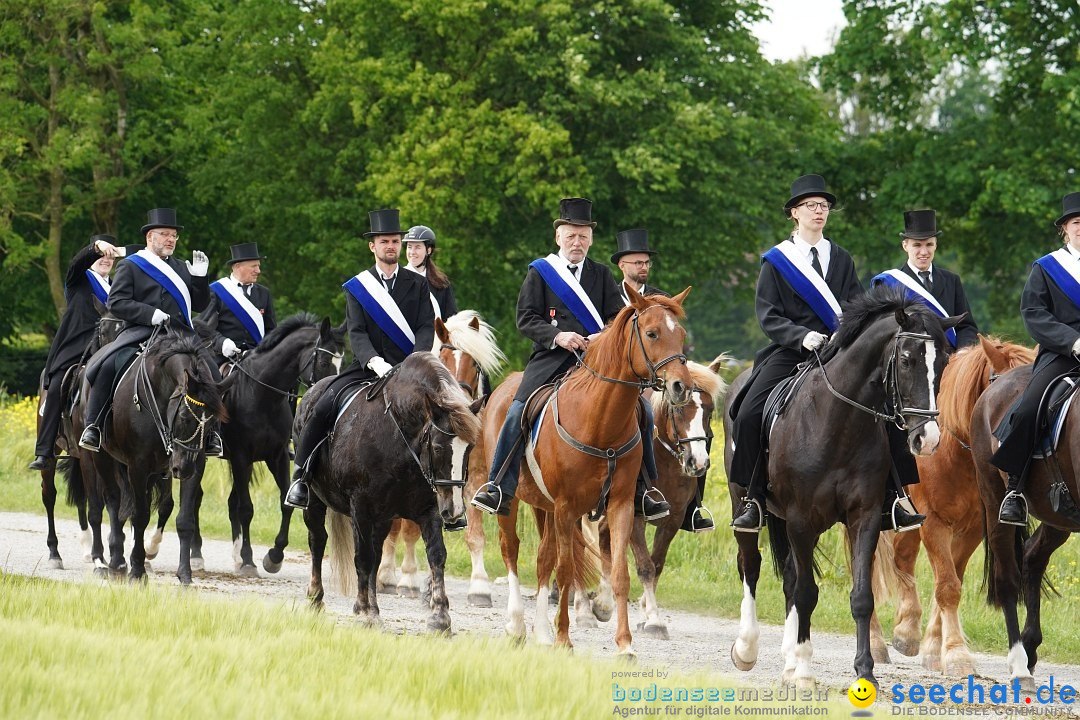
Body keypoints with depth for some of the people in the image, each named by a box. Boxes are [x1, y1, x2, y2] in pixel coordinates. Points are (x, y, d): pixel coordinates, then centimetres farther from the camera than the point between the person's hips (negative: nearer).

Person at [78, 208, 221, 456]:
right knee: (106, 365, -28)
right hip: (140, 334, -3)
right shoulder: (130, 266, 9)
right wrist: (149, 313, -16)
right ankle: (93, 427, -18)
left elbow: (200, 305, 21)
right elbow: (116, 302, -3)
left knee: (209, 370, -21)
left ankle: (211, 434, -12)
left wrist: (199, 277, 3)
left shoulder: (182, 269, 24)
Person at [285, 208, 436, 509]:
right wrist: (375, 362, -23)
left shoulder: (418, 285, 10)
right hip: (367, 368, 0)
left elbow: (427, 328, 1)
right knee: (322, 409, -20)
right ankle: (301, 477, -6)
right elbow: (356, 333, -3)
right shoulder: (357, 287, 8)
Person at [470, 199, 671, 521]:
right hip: (551, 361, -2)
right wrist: (557, 336, -15)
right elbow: (526, 318, 2)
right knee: (518, 413, -20)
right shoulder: (540, 272, 9)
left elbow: (617, 318, 11)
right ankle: (499, 490, -13)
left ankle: (639, 491, -2)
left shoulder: (601, 275, 16)